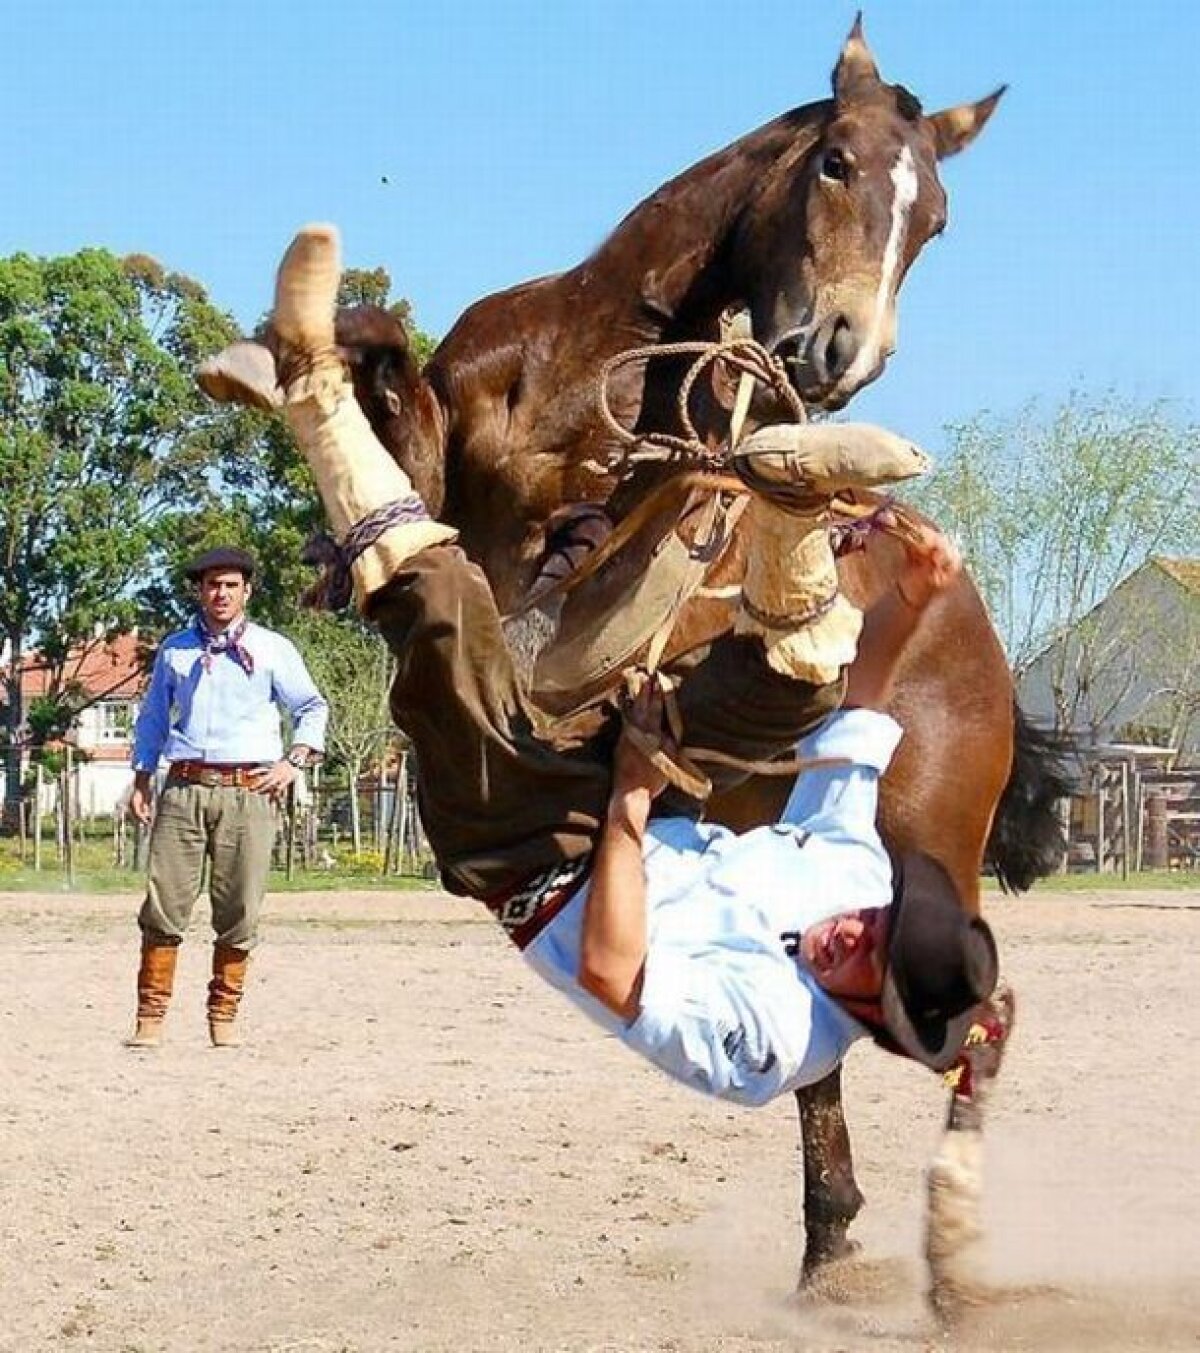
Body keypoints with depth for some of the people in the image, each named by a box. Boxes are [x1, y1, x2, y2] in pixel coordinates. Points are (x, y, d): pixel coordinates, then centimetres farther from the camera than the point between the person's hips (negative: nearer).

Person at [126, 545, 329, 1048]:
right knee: (164, 904, -5)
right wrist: (142, 778, 13)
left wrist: (294, 761, 2)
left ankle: (224, 1016, 8)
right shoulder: (175, 649, 15)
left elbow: (313, 708, 14)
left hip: (249, 791, -1)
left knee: (239, 911, -2)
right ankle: (150, 1016, -3)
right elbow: (152, 717, 22)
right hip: (184, 788, 1)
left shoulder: (273, 649, 9)